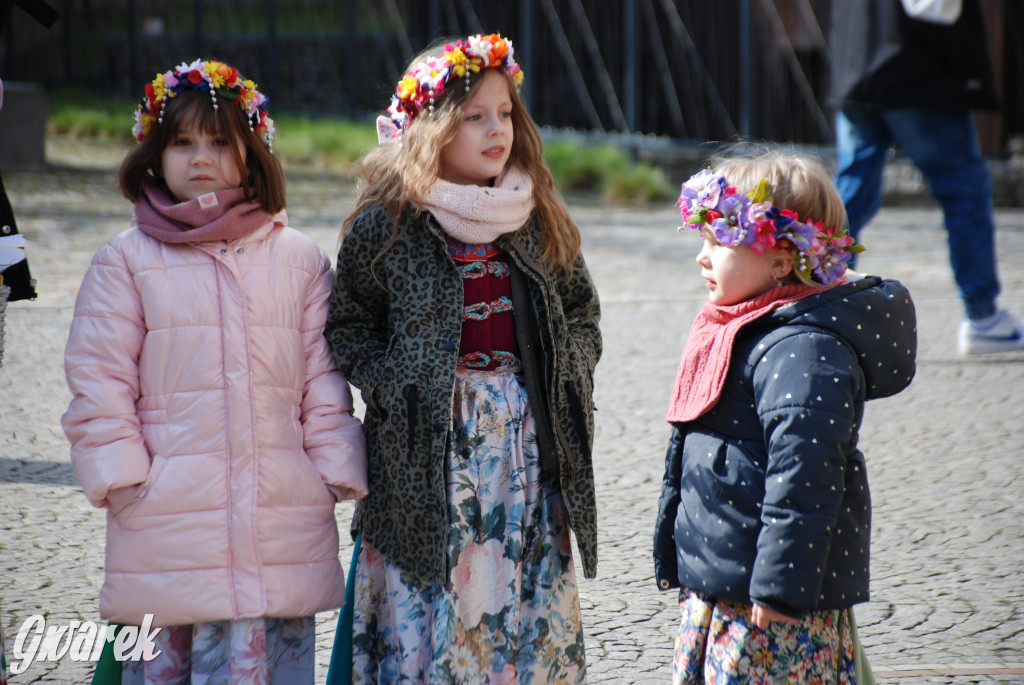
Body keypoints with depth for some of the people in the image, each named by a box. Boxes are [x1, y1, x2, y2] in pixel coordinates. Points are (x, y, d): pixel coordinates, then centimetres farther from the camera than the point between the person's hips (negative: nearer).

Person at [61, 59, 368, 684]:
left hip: (284, 528, 1)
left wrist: (336, 474, 4)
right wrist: (123, 480, -5)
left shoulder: (300, 260, 10)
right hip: (166, 520, -1)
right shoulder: (126, 262, 4)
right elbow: (99, 384, 3)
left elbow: (324, 380, 12)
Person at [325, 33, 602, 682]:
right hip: (428, 446, -3)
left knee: (532, 615, 7)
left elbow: (582, 308, 17)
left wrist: (566, 374, 2)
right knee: (429, 617, -2)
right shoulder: (386, 225, -4)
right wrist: (393, 388, -11)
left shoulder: (540, 219, 7)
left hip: (528, 437, 3)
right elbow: (349, 325, 1)